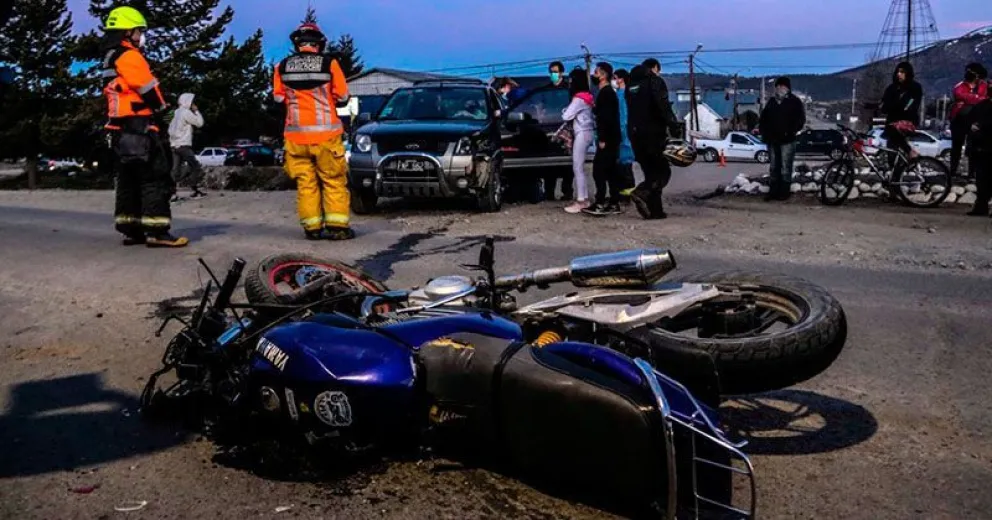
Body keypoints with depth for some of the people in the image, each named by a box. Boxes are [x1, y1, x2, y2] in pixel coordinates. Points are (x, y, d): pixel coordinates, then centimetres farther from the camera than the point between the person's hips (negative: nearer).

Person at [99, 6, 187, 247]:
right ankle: (157, 231, -17)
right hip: (138, 125, -10)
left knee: (129, 179, 12)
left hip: (120, 127, 11)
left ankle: (131, 229, 13)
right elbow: (147, 87, -15)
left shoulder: (110, 59, 22)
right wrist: (161, 105, 1)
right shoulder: (129, 56, -10)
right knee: (155, 177, -12)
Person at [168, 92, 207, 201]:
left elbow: (170, 129, 20)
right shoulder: (186, 112, -8)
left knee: (176, 170, 3)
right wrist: (196, 111, 1)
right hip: (184, 145, -8)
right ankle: (195, 191, -4)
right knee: (195, 167, -3)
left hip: (174, 145, 8)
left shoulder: (177, 112, 18)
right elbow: (199, 123, -7)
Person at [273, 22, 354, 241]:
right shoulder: (329, 63, -4)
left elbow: (278, 98, 11)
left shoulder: (282, 67, 4)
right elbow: (342, 97, 0)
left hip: (296, 134, 3)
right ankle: (337, 226, -1)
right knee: (334, 180, 3)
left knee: (305, 181, 7)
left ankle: (312, 228, 6)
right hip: (325, 132, -2)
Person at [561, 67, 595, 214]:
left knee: (578, 168, -7)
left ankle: (580, 201, -6)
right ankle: (585, 199, 15)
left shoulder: (579, 99, -15)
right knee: (580, 168, 12)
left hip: (582, 134, -10)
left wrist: (565, 110, 3)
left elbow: (566, 116, -15)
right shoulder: (586, 97, 14)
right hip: (584, 133, 10)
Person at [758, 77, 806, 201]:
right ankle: (773, 191, 14)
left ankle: (784, 192, -2)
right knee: (774, 167, 9)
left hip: (787, 140, -5)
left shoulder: (795, 102, 1)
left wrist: (791, 132, -14)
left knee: (785, 168, -5)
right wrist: (764, 132, 6)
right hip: (772, 140, 5)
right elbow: (763, 118, 20)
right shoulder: (772, 102, 16)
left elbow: (800, 119, -4)